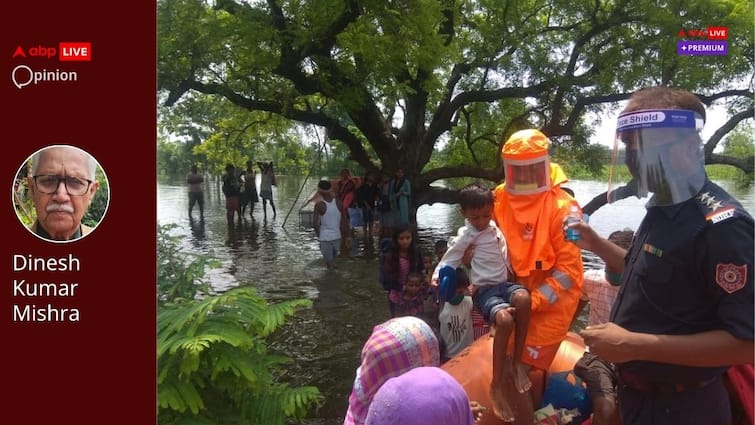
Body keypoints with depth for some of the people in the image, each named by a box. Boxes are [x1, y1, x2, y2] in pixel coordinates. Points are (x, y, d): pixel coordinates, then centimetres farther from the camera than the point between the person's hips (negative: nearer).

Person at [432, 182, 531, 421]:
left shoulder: (495, 229, 15)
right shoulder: (467, 235, -3)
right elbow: (451, 257, -3)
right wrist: (439, 276, -16)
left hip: (503, 283, 5)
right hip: (483, 289, -5)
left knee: (523, 297, -33)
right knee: (505, 319, -35)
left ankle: (516, 363, -18)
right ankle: (497, 385, -23)